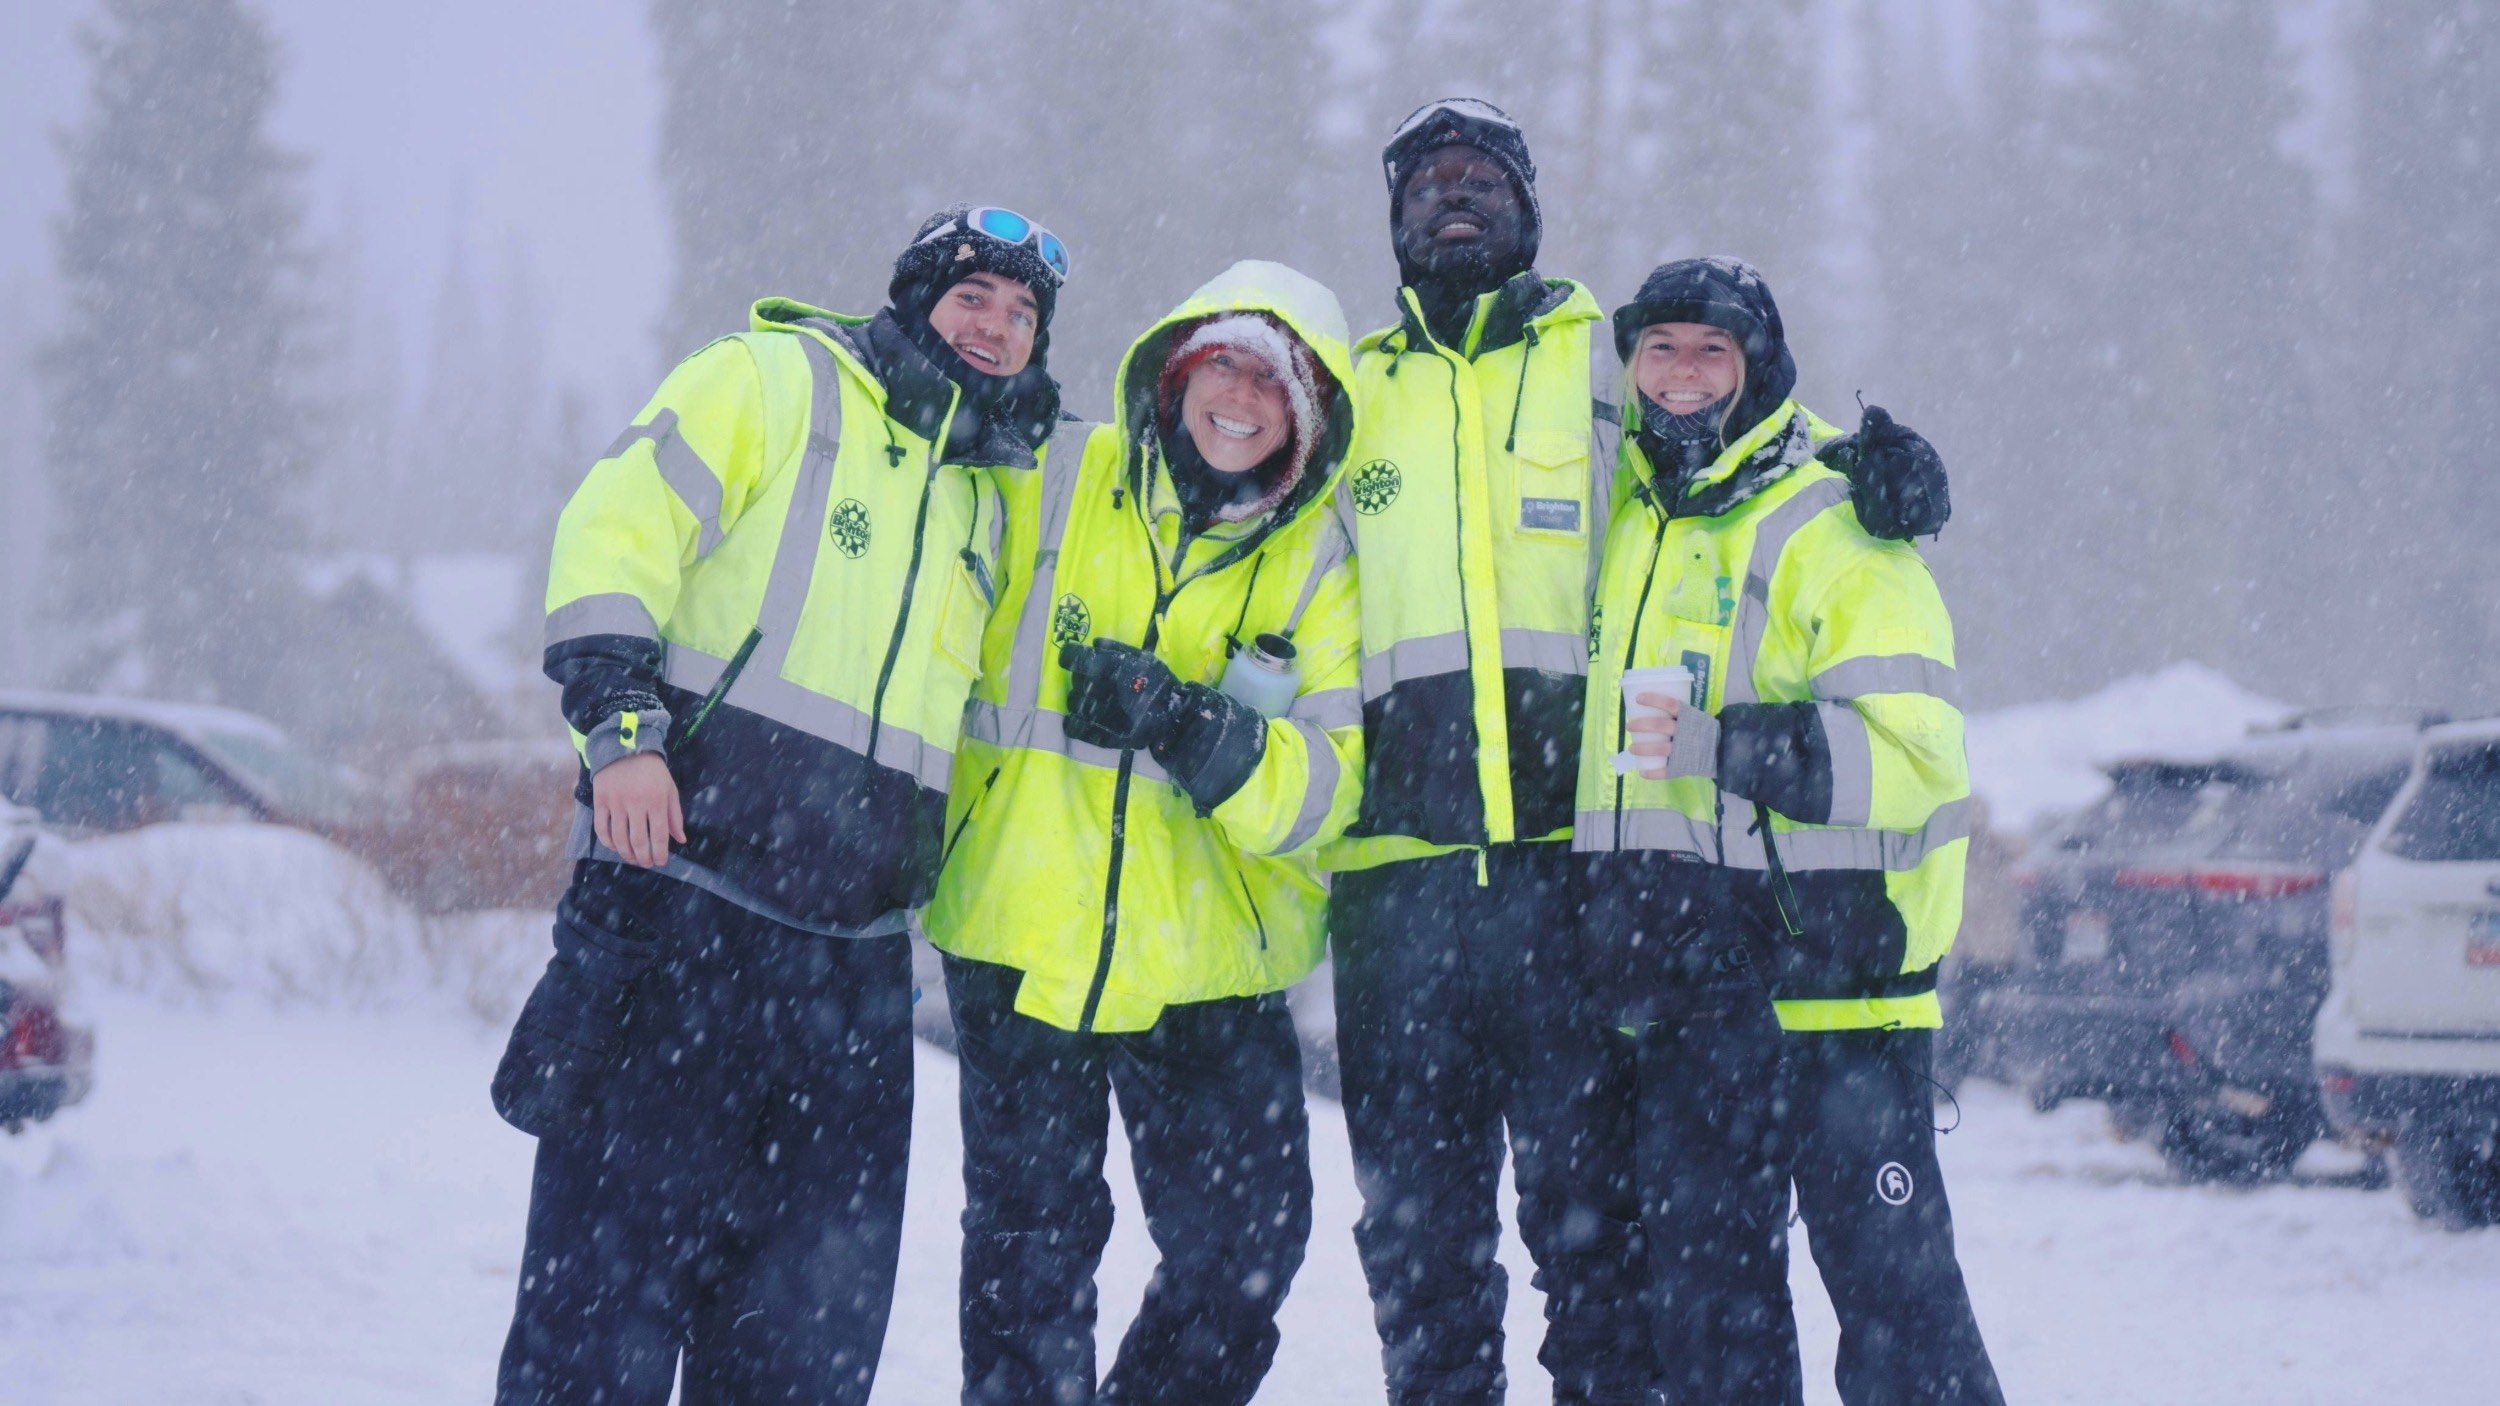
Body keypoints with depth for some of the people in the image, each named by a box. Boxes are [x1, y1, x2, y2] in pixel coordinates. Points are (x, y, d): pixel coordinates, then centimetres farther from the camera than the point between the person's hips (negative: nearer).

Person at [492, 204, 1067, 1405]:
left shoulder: (989, 496, 22)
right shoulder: (777, 381, 2)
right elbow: (619, 524, -9)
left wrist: (919, 888, 26)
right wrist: (620, 718, -20)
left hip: (852, 955, 7)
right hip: (685, 891, -7)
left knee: (820, 1300, 6)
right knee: (621, 1232, -8)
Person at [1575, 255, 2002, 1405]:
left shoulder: (1834, 529, -8)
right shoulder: (1631, 525, 16)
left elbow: (1914, 756, -18)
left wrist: (1720, 747, -26)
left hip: (1830, 977, -7)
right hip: (1690, 997, 7)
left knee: (1890, 1284, -6)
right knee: (1705, 1300, 12)